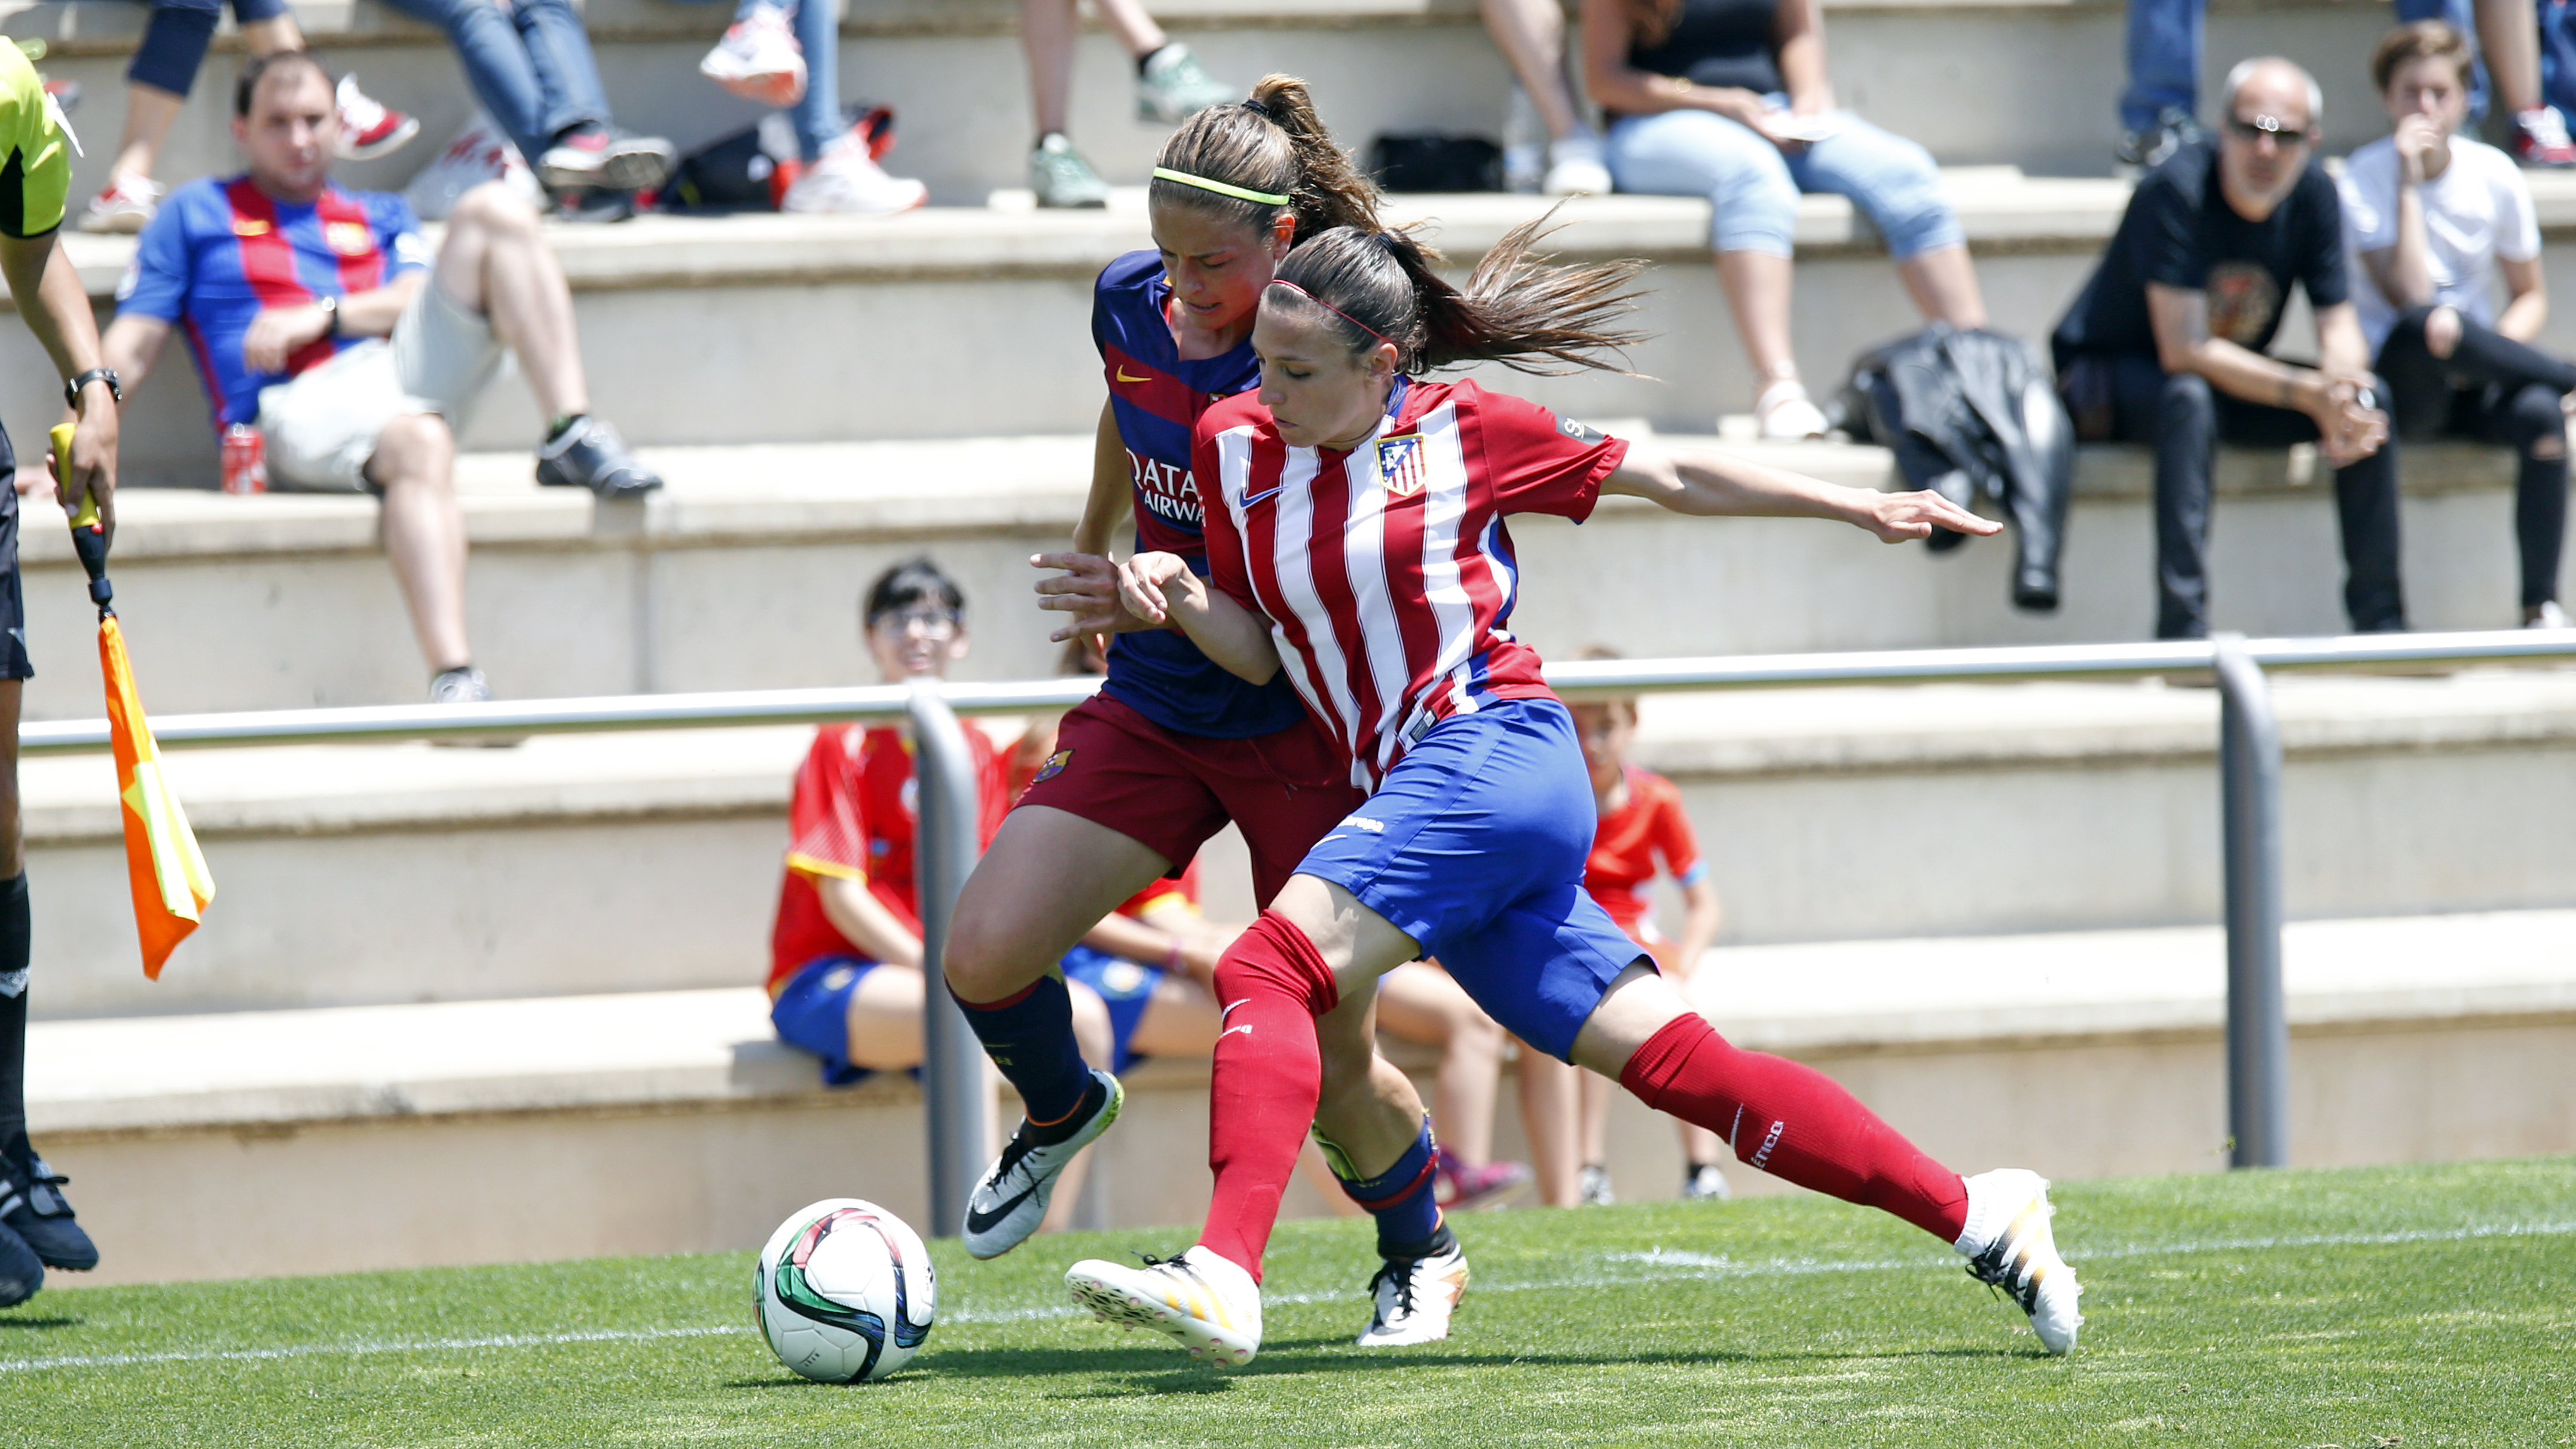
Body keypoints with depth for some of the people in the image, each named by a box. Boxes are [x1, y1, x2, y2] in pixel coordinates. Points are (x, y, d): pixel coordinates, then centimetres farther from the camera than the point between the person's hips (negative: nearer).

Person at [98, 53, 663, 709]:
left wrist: (320, 316, -5)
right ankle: (452, 684, -58)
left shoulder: (380, 216, 32)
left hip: (404, 369, 4)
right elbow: (133, 346, 14)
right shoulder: (196, 213, 23)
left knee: (494, 210, -12)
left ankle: (573, 438, -23)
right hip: (299, 407, -4)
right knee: (421, 444, -41)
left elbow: (422, 300, 11)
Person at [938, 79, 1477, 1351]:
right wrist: (1090, 544, 38)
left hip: (1303, 728, -5)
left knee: (1329, 1060, -4)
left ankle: (1421, 1252, 27)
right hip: (1153, 708, 5)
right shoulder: (1130, 303, -3)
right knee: (985, 957, -10)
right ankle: (1062, 1110, 25)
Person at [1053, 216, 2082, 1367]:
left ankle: (1225, 1274, -36)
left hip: (1493, 749, -6)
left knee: (1269, 969, -24)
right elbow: (1258, 653, 14)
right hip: (1412, 795, 6)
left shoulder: (1463, 431, -1)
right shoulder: (1235, 445, 11)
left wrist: (1861, 509, 13)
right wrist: (1175, 597, -7)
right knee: (1683, 1065, 1)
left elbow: (1668, 478, 10)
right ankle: (1975, 1215, 3)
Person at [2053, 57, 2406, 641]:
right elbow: (2183, 351, -32)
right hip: (2104, 377, -6)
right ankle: (2183, 631, -41)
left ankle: (2380, 618, -7)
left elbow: (2338, 325, -6)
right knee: (2192, 399, -38)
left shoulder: (2313, 193, -8)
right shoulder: (2176, 190, -27)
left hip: (2234, 379, 6)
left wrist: (2342, 393, -30)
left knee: (2370, 403, -13)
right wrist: (2310, 393, -38)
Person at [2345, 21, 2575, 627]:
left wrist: (2490, 352, -12)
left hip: (2476, 391, 3)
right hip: (2400, 388, -3)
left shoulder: (2495, 175, 2)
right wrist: (2410, 184, -21)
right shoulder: (2367, 177, -8)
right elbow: (2411, 300, -20)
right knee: (2421, 331, -39)